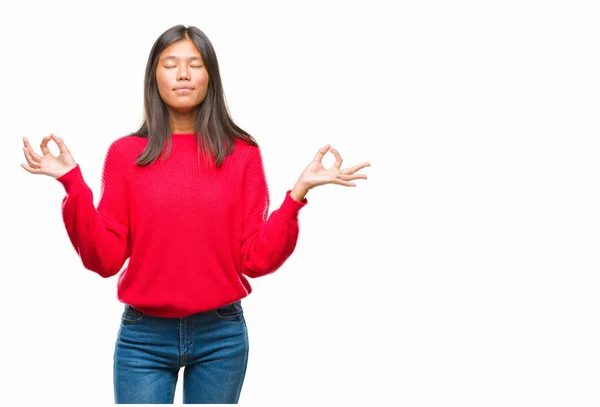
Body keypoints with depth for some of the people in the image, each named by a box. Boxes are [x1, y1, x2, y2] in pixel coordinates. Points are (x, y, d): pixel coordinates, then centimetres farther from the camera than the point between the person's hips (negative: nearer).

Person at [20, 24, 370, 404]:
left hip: (221, 335, 1)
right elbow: (105, 258, -5)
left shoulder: (242, 154, 0)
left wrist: (298, 193, -14)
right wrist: (73, 183, -14)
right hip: (144, 336, 0)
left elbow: (256, 258, -3)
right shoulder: (125, 154, 0)